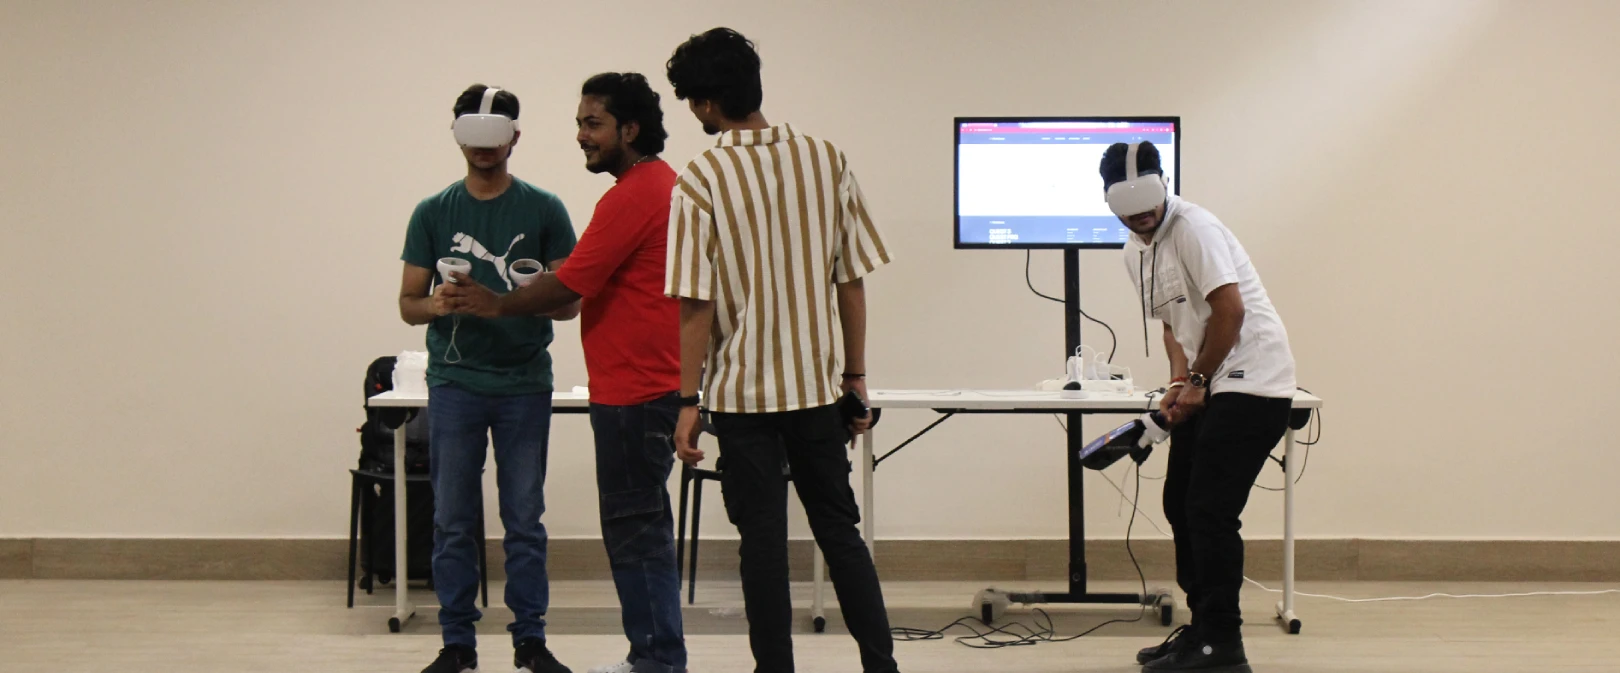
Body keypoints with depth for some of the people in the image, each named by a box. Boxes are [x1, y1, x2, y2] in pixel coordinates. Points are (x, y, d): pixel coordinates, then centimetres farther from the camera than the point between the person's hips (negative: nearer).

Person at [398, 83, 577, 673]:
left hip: (525, 383, -1)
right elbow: (408, 303, 7)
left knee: (524, 519, 3)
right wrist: (435, 306, -17)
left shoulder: (543, 209, 3)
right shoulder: (433, 213, 6)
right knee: (453, 521, 2)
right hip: (454, 382, 1)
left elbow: (570, 301, 3)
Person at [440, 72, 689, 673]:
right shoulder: (660, 182, 16)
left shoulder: (634, 195, -17)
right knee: (639, 525, 14)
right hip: (645, 382, 11)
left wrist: (497, 305, -3)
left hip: (634, 389, -11)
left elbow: (569, 286, -16)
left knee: (635, 527, -5)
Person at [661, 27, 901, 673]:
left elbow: (697, 305, -12)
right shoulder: (827, 160, 0)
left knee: (764, 539, 4)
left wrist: (688, 402, -5)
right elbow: (852, 279, 2)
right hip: (817, 384, 3)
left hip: (742, 391, -3)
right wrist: (856, 375, 11)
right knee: (840, 528, 13)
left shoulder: (699, 182, -11)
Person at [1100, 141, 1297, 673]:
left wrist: (1198, 382, -12)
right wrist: (1179, 382, 3)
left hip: (1252, 380, -10)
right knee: (1180, 503, 12)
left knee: (1210, 510, -12)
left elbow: (1230, 311, -21)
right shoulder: (1136, 253, 13)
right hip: (1208, 386, 10)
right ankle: (1202, 629, 22)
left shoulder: (1194, 229, -15)